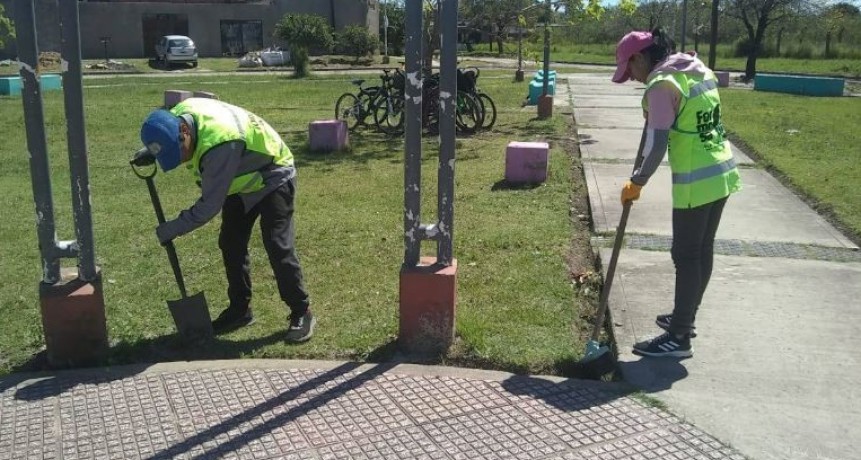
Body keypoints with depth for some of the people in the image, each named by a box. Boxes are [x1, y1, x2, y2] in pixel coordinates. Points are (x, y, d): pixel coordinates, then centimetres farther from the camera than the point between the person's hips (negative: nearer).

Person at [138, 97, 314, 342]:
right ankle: (240, 309, 20)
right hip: (242, 179, 9)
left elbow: (209, 205, -34)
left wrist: (171, 230, -23)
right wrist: (147, 155, -4)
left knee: (277, 246, -15)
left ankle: (301, 313, -2)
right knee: (230, 245, 7)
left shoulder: (218, 143, -42)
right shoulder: (177, 115, -15)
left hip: (273, 177, -9)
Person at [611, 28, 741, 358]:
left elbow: (656, 145, -20)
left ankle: (678, 338, 9)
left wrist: (637, 182, -8)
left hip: (695, 182, -9)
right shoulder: (700, 70, 10)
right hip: (722, 173, 9)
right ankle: (685, 319, 33)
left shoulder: (661, 85, -16)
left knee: (686, 257, 0)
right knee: (702, 251, 17)